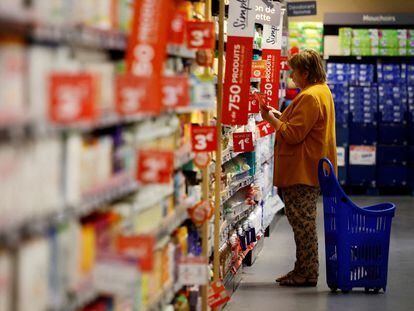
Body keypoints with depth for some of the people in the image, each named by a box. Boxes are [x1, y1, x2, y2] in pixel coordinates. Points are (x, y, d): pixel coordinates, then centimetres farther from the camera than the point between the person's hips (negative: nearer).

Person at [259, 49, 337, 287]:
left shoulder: (310, 97, -18)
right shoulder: (323, 91, 16)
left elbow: (293, 135, -20)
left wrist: (272, 119, -8)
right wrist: (280, 116, 12)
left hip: (302, 172, -11)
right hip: (312, 170, 11)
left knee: (302, 222, -5)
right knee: (304, 222, 15)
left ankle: (307, 273, 0)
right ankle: (305, 270, 21)